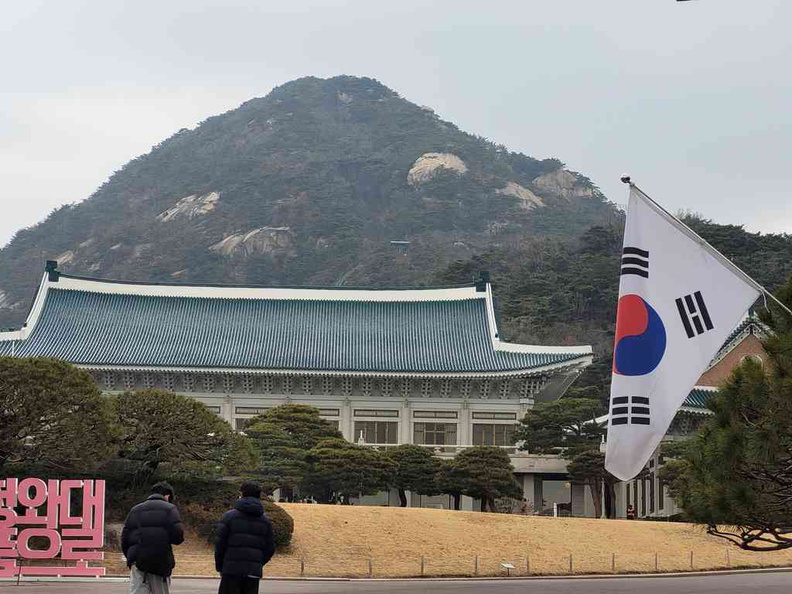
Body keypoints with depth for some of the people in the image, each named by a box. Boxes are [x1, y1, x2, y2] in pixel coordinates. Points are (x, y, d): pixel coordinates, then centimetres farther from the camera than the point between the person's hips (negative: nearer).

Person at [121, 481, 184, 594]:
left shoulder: (135, 510, 18)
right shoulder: (169, 509, 2)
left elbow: (125, 538, 14)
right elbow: (178, 535, -9)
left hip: (137, 562, 3)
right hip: (160, 562, -3)